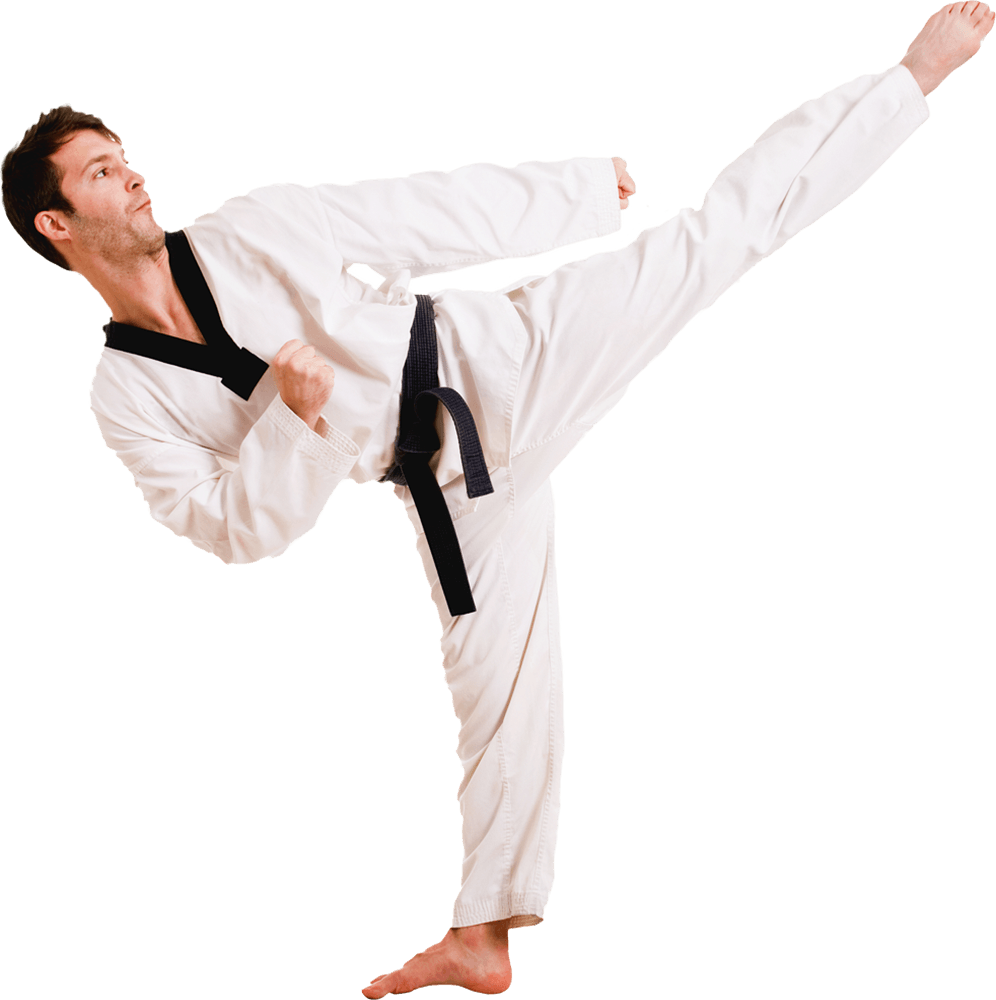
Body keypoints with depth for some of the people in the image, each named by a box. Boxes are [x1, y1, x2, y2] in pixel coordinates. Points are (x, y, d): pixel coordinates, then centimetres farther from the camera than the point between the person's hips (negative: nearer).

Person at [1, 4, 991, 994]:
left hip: (498, 363, -1)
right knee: (496, 690, 6)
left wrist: (584, 182, 7)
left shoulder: (256, 226, -7)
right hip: (453, 483, 1)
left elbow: (435, 212, 0)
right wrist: (296, 417, -24)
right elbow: (244, 528, -7)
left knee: (720, 227, -9)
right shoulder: (125, 400, -3)